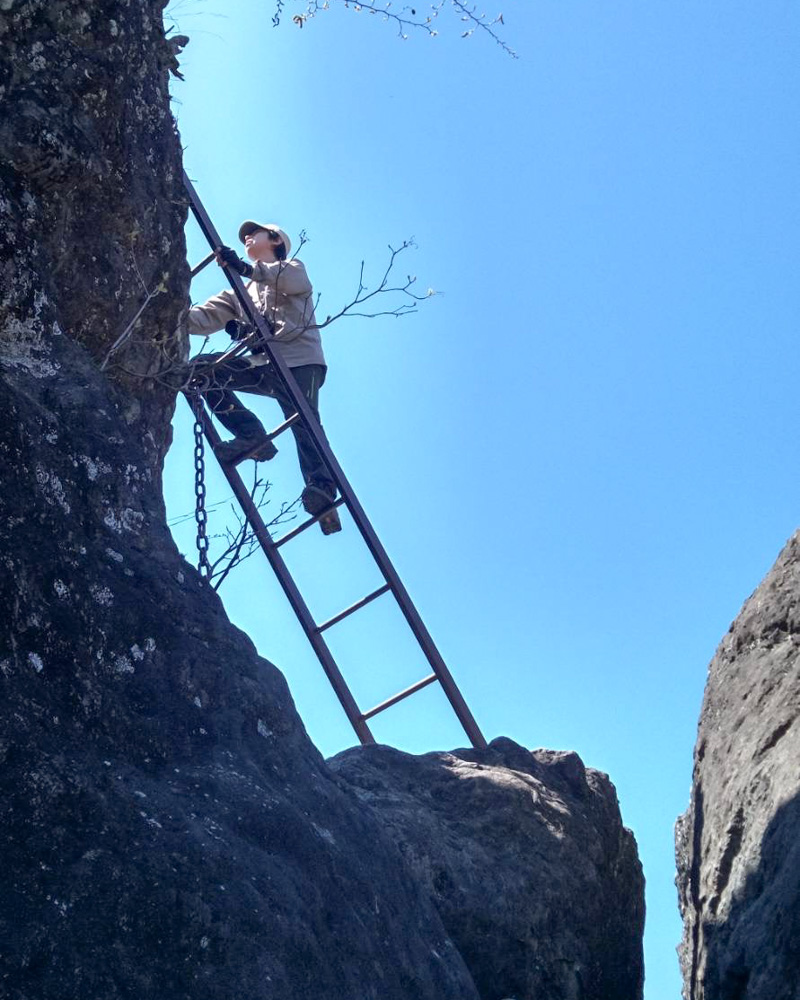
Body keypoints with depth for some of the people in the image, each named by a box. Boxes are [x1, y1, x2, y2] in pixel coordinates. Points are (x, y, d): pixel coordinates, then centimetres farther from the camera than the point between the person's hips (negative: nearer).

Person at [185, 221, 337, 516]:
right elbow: (204, 318, 19)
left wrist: (246, 268, -25)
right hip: (260, 364, 6)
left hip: (300, 359, -5)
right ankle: (251, 435, -23)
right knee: (201, 368, -12)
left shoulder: (292, 267, 19)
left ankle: (323, 487, -39)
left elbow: (296, 281, -9)